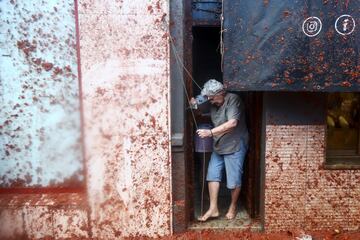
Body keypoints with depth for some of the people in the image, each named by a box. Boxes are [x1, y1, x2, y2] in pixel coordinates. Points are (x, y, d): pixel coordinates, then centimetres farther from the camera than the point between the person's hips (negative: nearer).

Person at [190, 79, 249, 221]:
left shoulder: (233, 99, -17)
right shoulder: (214, 104, 7)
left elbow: (232, 123, -28)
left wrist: (210, 132, -31)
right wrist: (195, 105, 3)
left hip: (235, 146, -7)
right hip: (219, 146, 8)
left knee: (234, 179, 2)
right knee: (212, 175, 3)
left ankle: (233, 207, 25)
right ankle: (213, 209, 12)